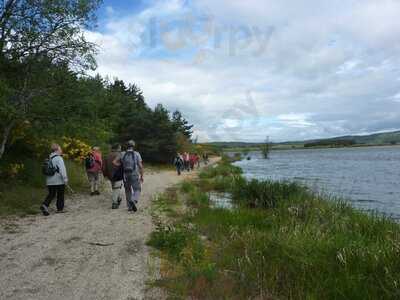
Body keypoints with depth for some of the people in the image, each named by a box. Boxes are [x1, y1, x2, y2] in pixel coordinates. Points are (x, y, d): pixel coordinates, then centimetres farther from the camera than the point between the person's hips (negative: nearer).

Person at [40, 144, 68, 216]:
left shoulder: (49, 158, 11)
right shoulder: (59, 158, -13)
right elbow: (62, 169, -21)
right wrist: (65, 178, -21)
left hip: (50, 181, 7)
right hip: (59, 181, -7)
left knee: (51, 194, 14)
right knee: (60, 195, 7)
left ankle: (45, 205, -6)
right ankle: (60, 208, 14)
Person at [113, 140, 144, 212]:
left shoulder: (122, 154, 2)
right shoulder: (137, 154, -5)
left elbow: (114, 162, -4)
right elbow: (140, 166, -8)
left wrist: (122, 166, 7)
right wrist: (142, 176, 0)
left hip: (126, 176, 3)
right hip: (134, 175, -3)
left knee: (128, 190, 17)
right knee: (137, 190, 8)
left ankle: (129, 206, 20)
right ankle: (133, 201, -19)